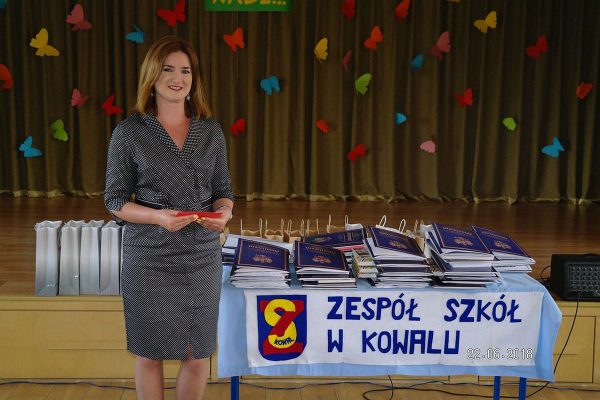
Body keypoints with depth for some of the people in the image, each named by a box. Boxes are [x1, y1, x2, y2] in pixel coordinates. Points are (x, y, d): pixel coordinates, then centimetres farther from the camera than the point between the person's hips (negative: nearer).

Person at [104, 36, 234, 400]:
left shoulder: (211, 131, 6)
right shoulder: (130, 132, -3)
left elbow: (223, 190, 10)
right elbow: (115, 200, -2)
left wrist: (224, 212, -13)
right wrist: (157, 216, -20)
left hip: (202, 256, 3)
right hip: (150, 258, -2)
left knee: (199, 354, 9)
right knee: (150, 354, 9)